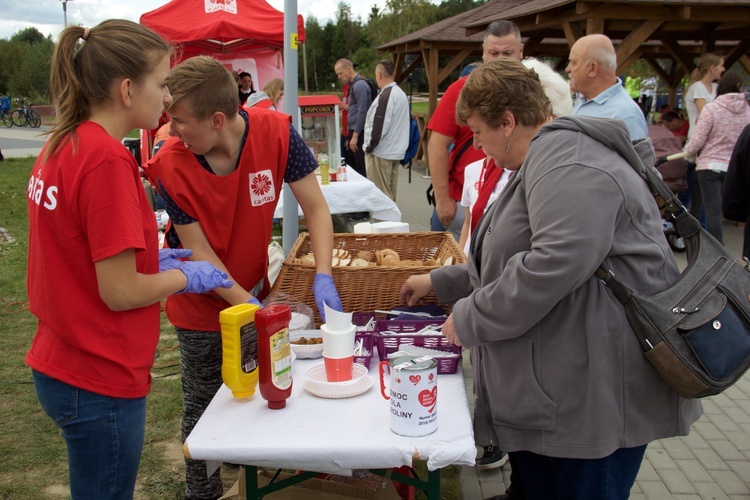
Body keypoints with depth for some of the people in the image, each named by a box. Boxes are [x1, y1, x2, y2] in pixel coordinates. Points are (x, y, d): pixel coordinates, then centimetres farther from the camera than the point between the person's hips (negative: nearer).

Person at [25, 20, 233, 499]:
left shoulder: (62, 145, 3)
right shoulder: (108, 160, -24)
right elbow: (120, 293, -22)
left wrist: (151, 257, 8)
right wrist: (185, 276, -6)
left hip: (59, 366, 8)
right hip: (100, 384, -8)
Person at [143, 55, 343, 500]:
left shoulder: (276, 133, -22)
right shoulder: (170, 167, -24)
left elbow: (316, 207, -17)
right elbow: (197, 251, -19)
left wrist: (323, 278, -28)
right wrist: (246, 304, -26)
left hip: (254, 288, 3)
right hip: (204, 306, -2)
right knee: (205, 408, 12)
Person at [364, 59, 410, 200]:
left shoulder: (385, 96, -17)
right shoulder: (402, 94, 11)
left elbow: (379, 126, -20)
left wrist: (369, 147, -9)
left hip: (381, 153, -9)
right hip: (397, 152, 9)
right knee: (390, 195, 14)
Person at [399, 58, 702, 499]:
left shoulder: (565, 156, -17)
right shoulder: (547, 157, 20)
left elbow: (559, 260, -32)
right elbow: (513, 263, 30)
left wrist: (471, 318, -20)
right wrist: (439, 282, 27)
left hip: (597, 395, -11)